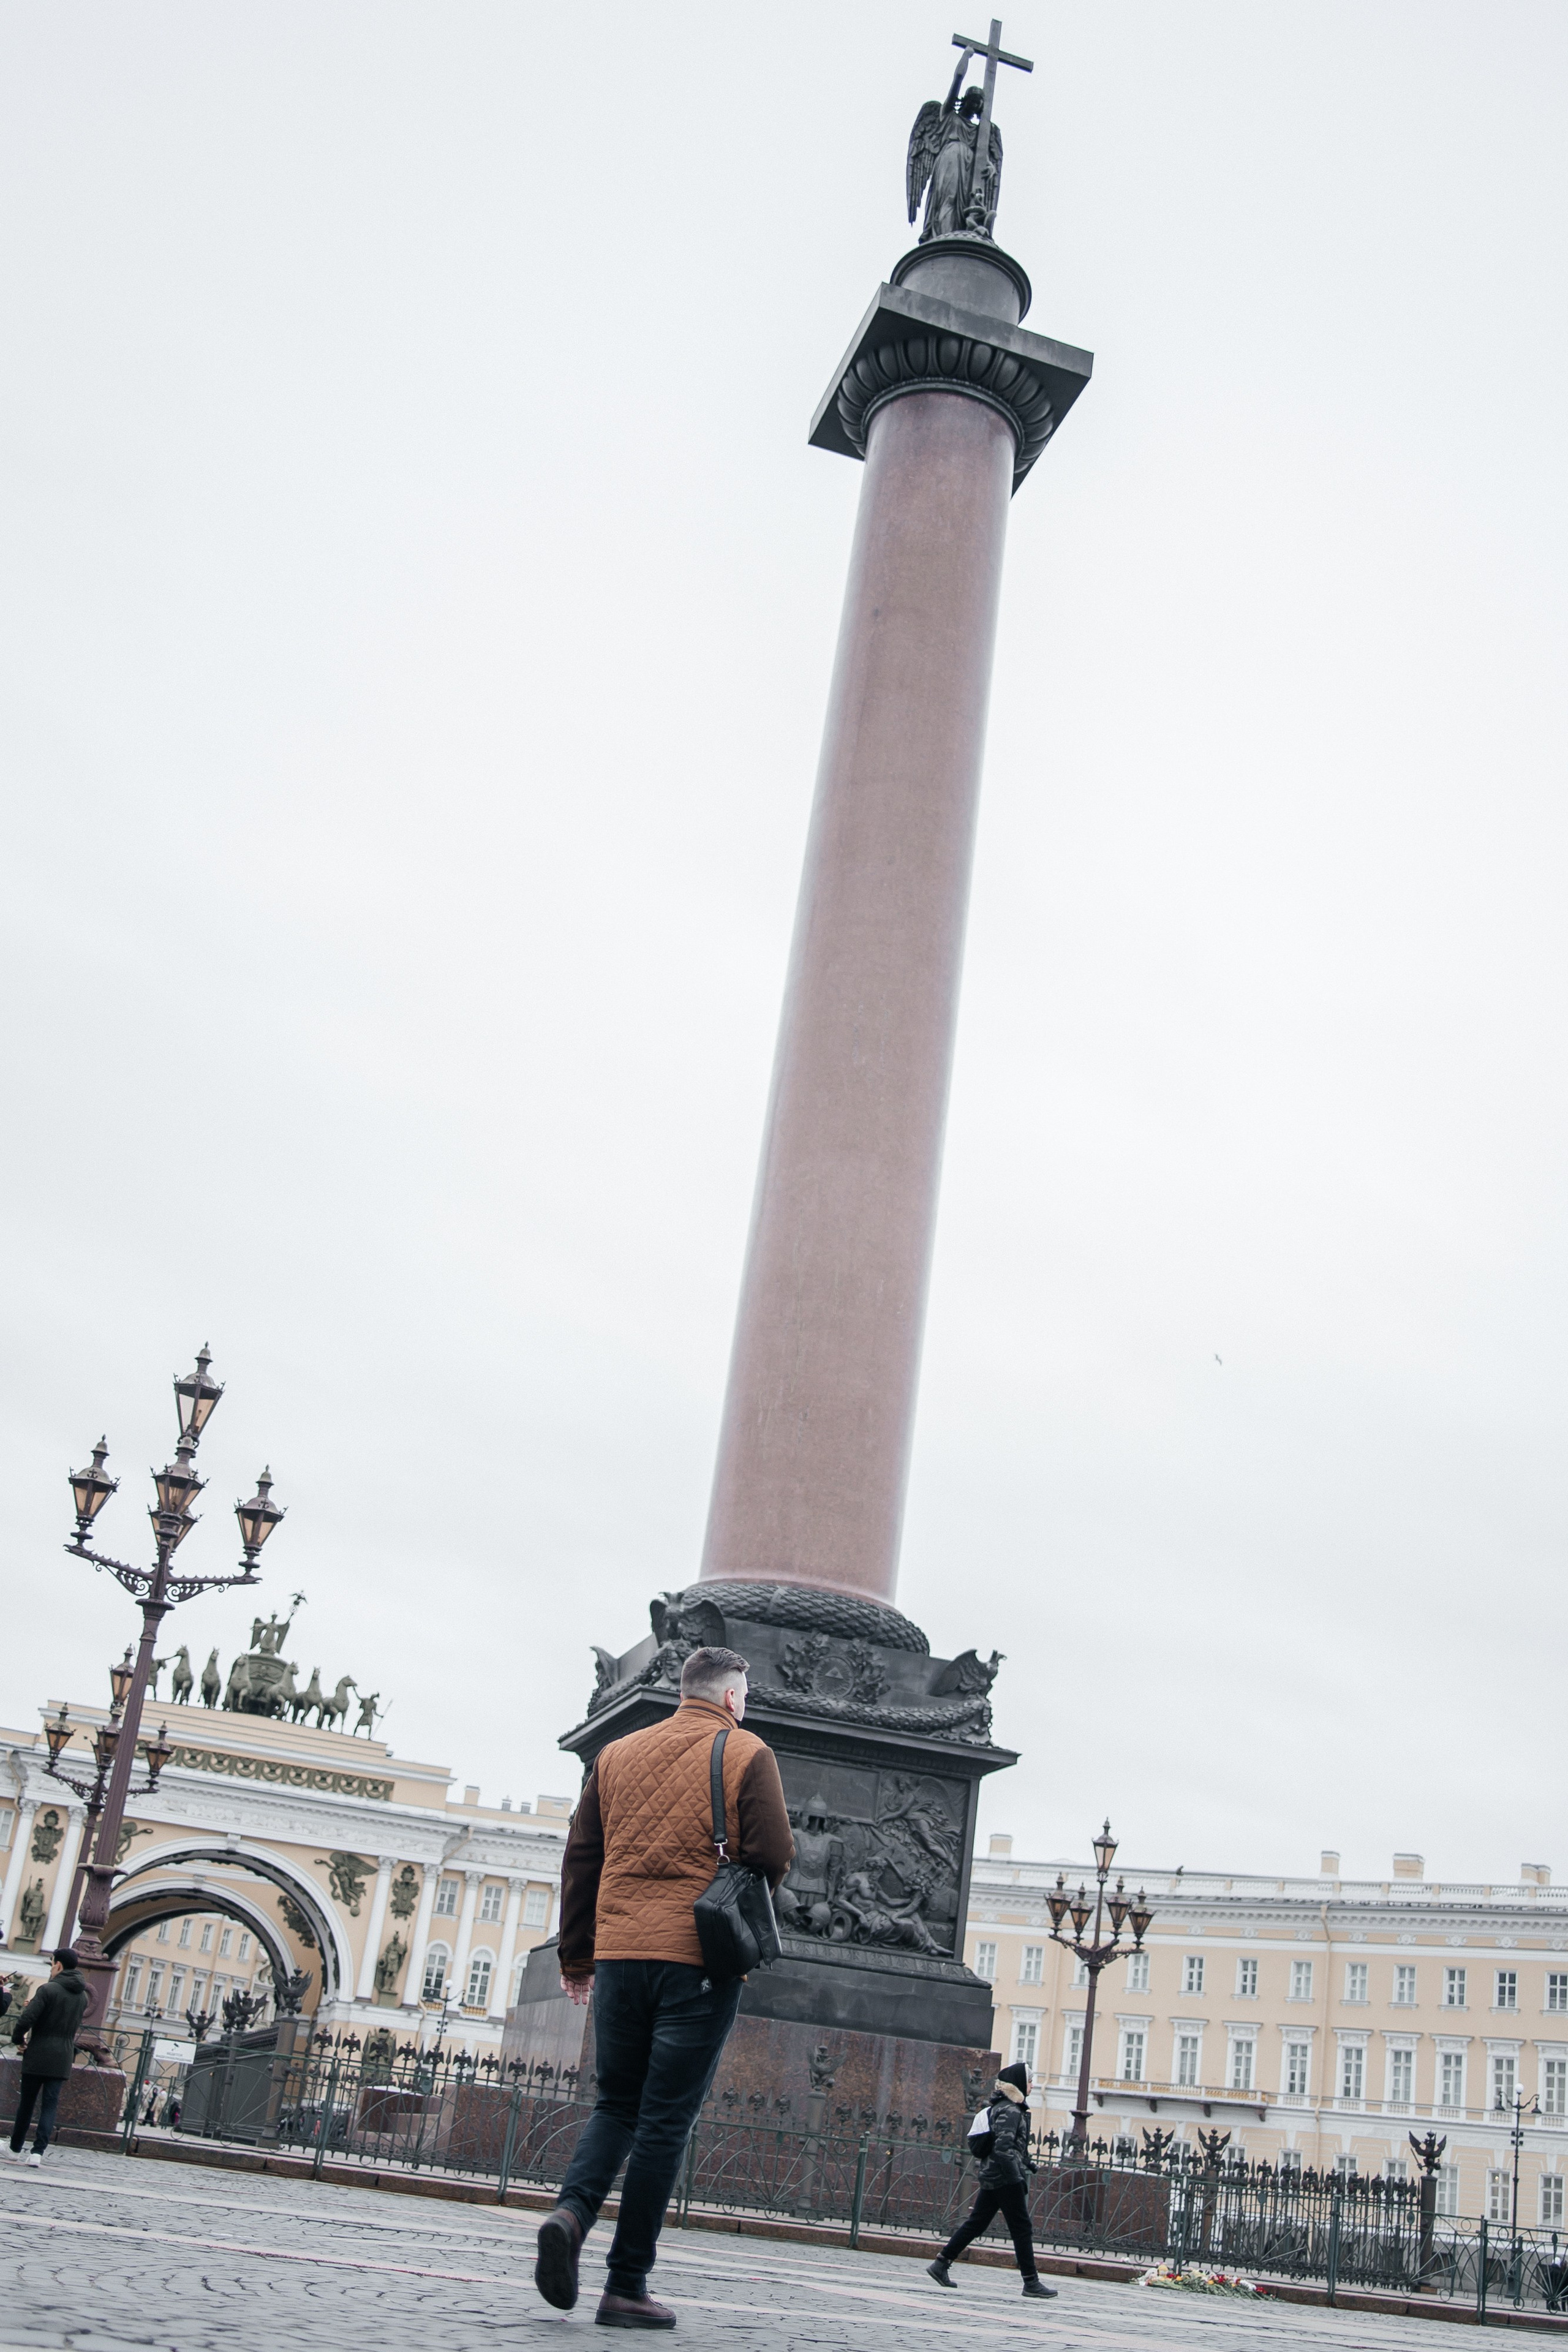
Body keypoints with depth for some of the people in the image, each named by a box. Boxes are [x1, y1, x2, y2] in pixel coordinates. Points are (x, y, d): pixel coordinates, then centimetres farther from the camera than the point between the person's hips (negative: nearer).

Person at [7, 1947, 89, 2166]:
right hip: (62, 2060, 4)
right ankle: (38, 2151, -9)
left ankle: (15, 2148, 22)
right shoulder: (83, 1996, 10)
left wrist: (18, 2038, 1)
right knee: (50, 2106, 3)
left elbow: (27, 2019, -17)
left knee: (26, 2103, 11)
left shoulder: (48, 1989, -11)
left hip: (37, 2057, -4)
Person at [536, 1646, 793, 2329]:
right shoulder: (746, 1754, 1)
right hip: (700, 1960, -4)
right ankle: (627, 2287, 2)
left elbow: (581, 1856, 12)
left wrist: (576, 1955, 17)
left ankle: (571, 2210, -11)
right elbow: (774, 1855, -7)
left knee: (616, 2104, 16)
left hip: (619, 1951, 4)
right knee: (664, 2120, 1)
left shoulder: (617, 1753, 13)